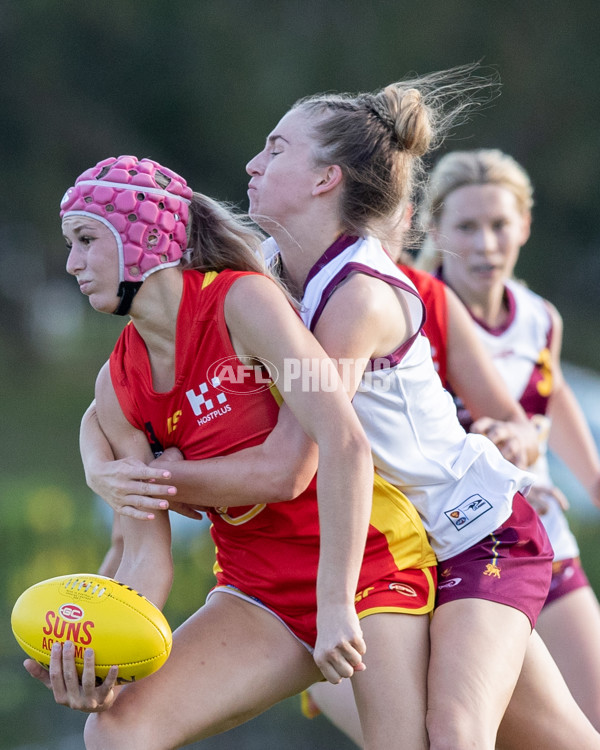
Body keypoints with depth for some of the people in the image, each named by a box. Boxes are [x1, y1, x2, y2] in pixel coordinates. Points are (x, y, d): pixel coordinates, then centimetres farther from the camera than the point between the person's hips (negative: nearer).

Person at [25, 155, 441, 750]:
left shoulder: (242, 300, -16)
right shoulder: (118, 387, 3)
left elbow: (343, 445, -25)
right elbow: (144, 555, 0)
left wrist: (336, 607, -28)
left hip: (366, 567, -5)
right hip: (259, 594, 5)